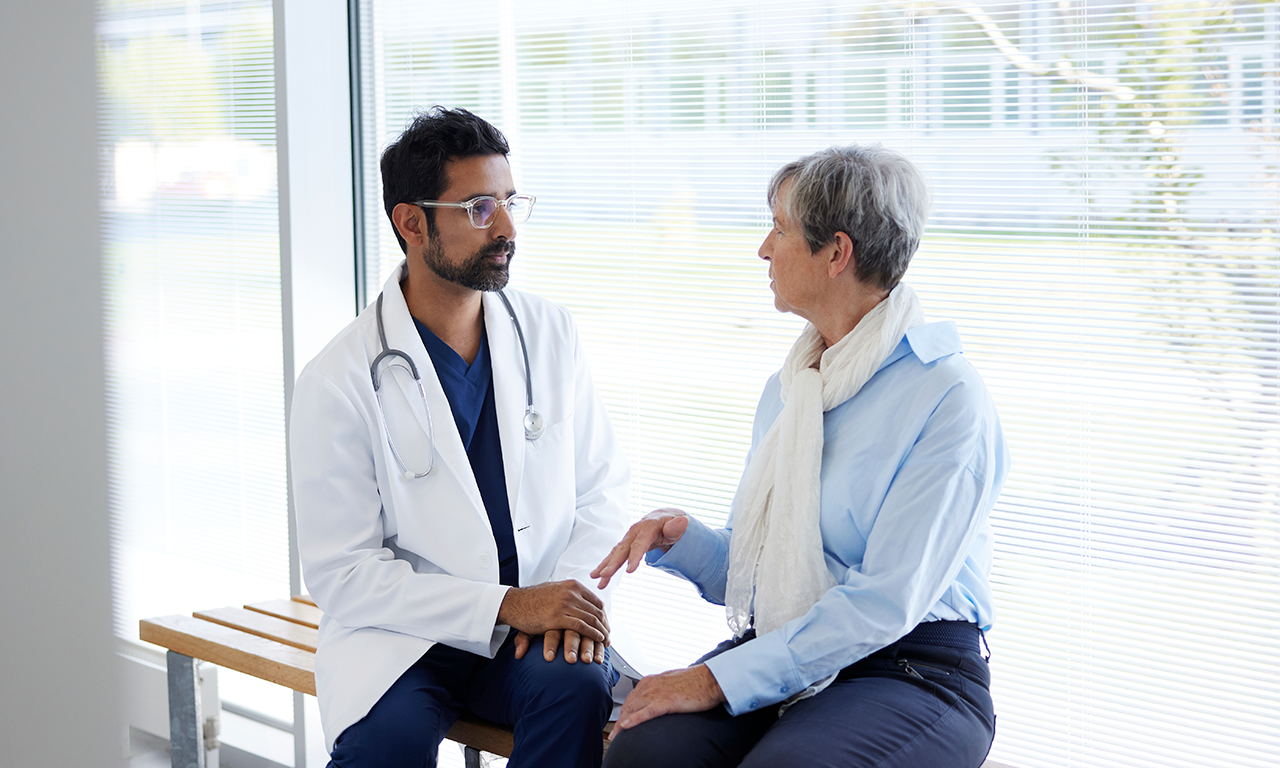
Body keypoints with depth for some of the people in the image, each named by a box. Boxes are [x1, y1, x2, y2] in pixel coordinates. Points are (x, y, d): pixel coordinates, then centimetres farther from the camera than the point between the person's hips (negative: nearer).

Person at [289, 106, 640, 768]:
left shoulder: (549, 333, 6)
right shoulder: (338, 383, -8)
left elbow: (602, 489, 10)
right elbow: (341, 575, -9)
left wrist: (577, 593, -11)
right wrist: (506, 605, -18)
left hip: (540, 614, 3)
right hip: (401, 632, -3)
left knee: (577, 689, -29)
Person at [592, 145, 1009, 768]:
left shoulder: (948, 396, -10)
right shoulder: (786, 389, 15)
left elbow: (885, 601, -18)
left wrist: (721, 679, -19)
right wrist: (681, 539, -2)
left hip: (909, 674, -5)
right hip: (777, 655, 6)